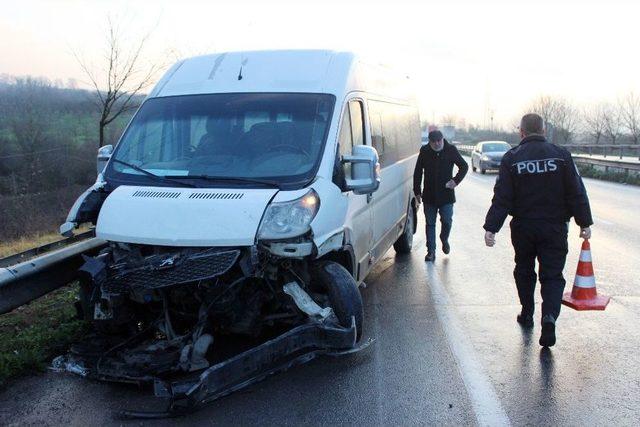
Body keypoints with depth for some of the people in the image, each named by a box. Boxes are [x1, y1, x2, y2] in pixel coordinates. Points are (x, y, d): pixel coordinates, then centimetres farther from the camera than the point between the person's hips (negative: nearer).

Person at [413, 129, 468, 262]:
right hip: (429, 195, 1)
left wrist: (456, 180, -7)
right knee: (430, 223, 5)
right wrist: (417, 191, 3)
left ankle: (444, 240, 32)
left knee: (447, 221, 0)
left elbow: (464, 166, 7)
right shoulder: (424, 151, -1)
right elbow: (417, 172, 7)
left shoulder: (451, 150, -3)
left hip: (446, 194, -1)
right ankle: (431, 251, 12)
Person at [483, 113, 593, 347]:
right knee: (552, 275, 4)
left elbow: (502, 198, -9)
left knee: (524, 271, 19)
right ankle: (549, 316, -16)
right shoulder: (561, 155, -2)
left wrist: (491, 227, -7)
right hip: (555, 228, 0)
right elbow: (577, 193, -1)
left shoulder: (512, 158, -5)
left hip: (523, 227, 0)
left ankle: (527, 314, 29)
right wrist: (584, 223, 6)